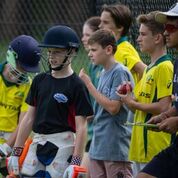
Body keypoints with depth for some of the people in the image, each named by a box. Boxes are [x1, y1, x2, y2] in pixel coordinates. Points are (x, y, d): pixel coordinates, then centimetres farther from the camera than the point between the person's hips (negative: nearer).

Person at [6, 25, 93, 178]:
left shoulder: (76, 85, -6)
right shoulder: (40, 80, 11)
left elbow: (81, 127, -10)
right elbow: (29, 118, 14)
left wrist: (75, 162, -17)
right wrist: (16, 152, 10)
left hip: (62, 147, -6)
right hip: (37, 144, 6)